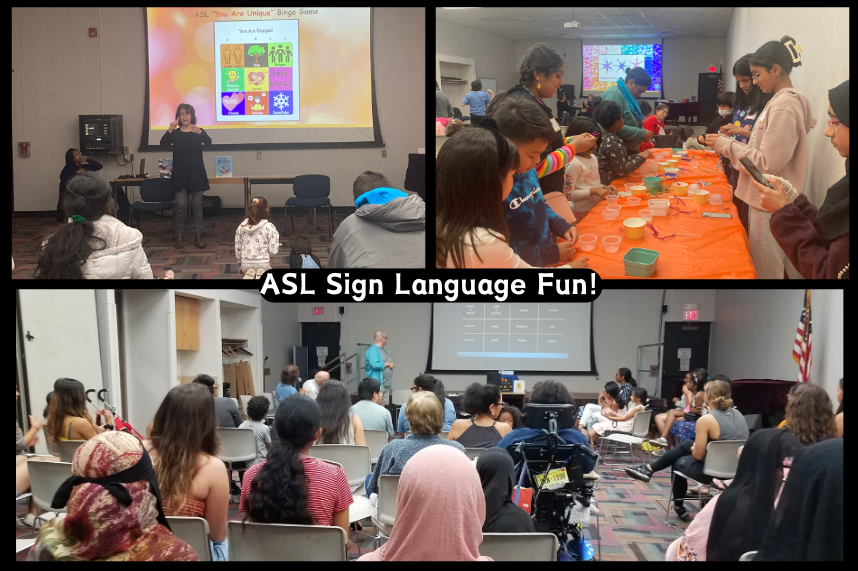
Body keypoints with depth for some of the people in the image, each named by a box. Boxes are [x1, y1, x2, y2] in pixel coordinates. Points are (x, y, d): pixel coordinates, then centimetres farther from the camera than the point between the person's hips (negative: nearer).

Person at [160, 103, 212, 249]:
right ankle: (179, 237, 3)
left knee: (197, 205, 3)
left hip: (197, 174, 0)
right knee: (181, 205, -4)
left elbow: (208, 142, -19)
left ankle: (198, 237, 10)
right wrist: (170, 131, -31)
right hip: (180, 175, 0)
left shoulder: (199, 132, 2)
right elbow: (163, 144, -13)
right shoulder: (175, 134, 4)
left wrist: (200, 133, -41)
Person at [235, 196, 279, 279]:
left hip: (245, 264, 3)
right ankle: (262, 275, -8)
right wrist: (276, 237, 9)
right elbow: (273, 250, -9)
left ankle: (249, 275, -2)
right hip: (263, 263, -3)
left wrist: (240, 262, 23)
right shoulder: (269, 227, -10)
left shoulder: (241, 227, 1)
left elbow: (237, 248, 8)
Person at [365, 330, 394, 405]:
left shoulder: (383, 350, 18)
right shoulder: (372, 350, -14)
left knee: (383, 406, 12)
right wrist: (388, 363, -13)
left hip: (386, 384, 10)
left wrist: (391, 365, 9)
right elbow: (375, 365, -26)